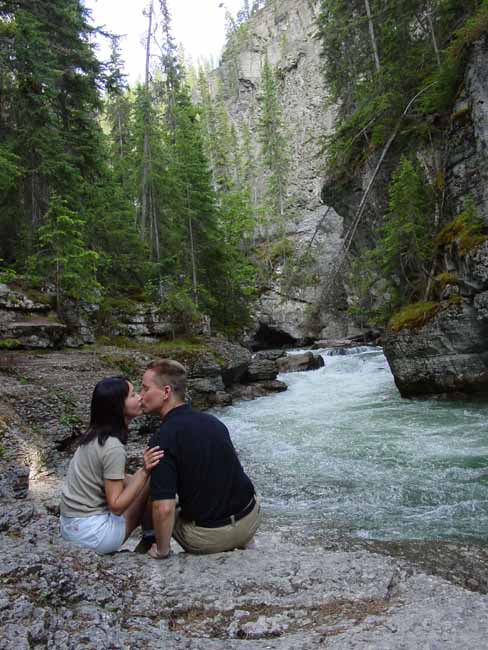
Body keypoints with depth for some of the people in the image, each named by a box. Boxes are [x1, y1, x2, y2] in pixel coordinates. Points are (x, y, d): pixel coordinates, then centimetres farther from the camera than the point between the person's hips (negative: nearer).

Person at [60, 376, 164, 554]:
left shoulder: (96, 434, 2)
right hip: (91, 532, -8)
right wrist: (145, 472, -27)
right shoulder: (113, 447, -24)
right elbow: (116, 506, -21)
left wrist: (143, 472, 2)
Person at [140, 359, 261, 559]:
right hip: (251, 518, 5)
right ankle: (245, 548, 24)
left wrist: (161, 550, -6)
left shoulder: (163, 439, -20)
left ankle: (205, 559, 16)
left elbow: (164, 509, -24)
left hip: (209, 537, -5)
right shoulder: (212, 421, 2)